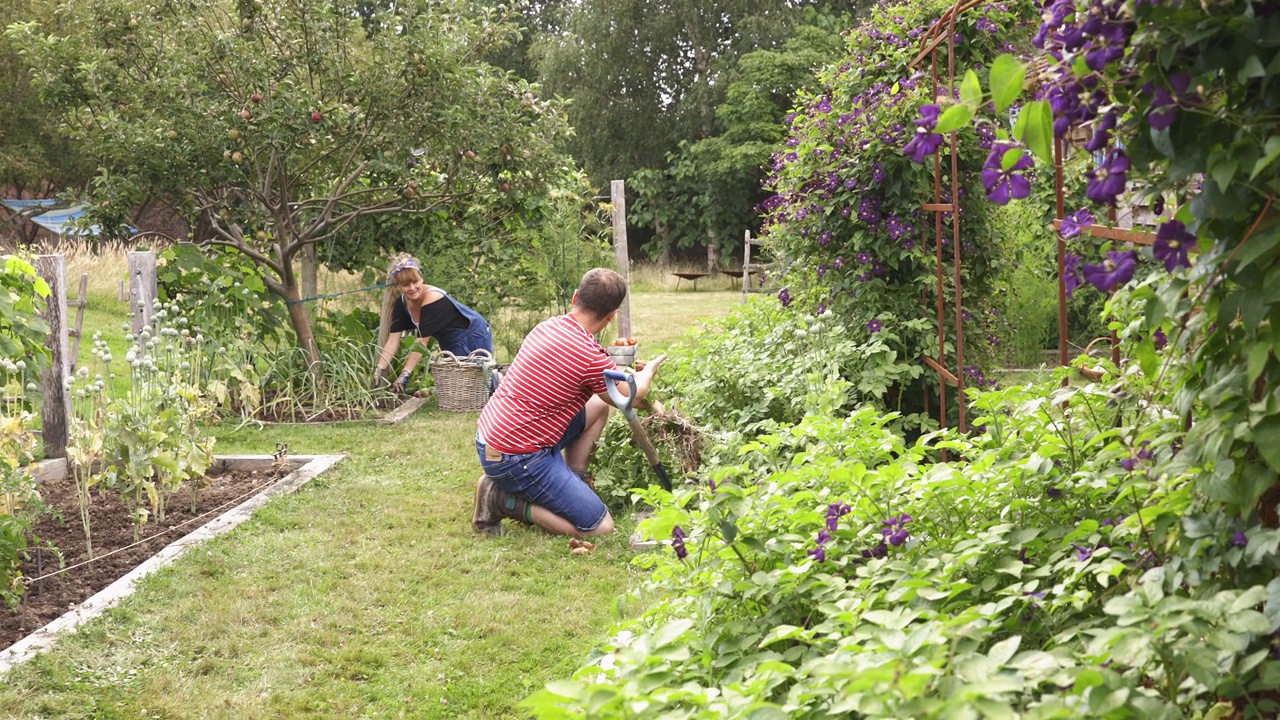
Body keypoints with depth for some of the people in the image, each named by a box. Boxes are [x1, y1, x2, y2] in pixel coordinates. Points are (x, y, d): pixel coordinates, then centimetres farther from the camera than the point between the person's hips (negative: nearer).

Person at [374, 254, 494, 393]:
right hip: (452, 344, 7)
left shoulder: (433, 299, -32)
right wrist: (380, 368, -26)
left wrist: (405, 374, -38)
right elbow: (393, 340, -15)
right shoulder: (401, 304, -10)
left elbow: (422, 342, -34)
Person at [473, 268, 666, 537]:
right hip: (516, 460, -9)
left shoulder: (548, 326, 3)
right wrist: (649, 369, 22)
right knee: (601, 527, -5)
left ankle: (574, 485, 18)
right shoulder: (591, 357, -21)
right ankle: (505, 501, -2)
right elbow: (631, 397, 1)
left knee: (598, 405, 18)